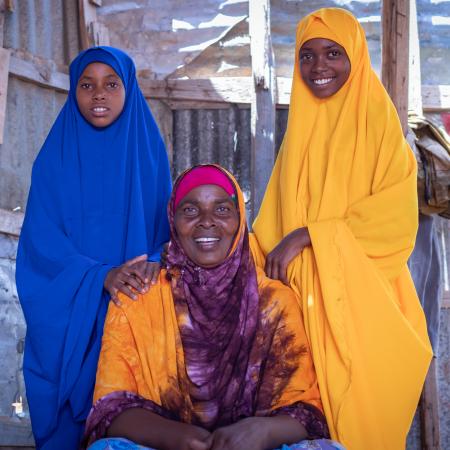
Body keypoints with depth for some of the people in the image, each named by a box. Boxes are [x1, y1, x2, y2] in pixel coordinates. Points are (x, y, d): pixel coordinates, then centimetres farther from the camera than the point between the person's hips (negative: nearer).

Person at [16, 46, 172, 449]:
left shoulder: (149, 152, 7)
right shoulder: (57, 156, 4)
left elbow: (168, 224, 5)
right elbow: (41, 236, -4)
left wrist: (155, 263, -18)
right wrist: (100, 275, -19)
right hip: (67, 314, 0)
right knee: (65, 415, 0)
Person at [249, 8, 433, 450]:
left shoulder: (377, 120, -3)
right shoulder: (300, 129, 13)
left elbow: (396, 216, -12)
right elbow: (275, 218, 14)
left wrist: (308, 235, -16)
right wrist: (250, 256, -4)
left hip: (363, 299, -4)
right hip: (306, 299, 5)